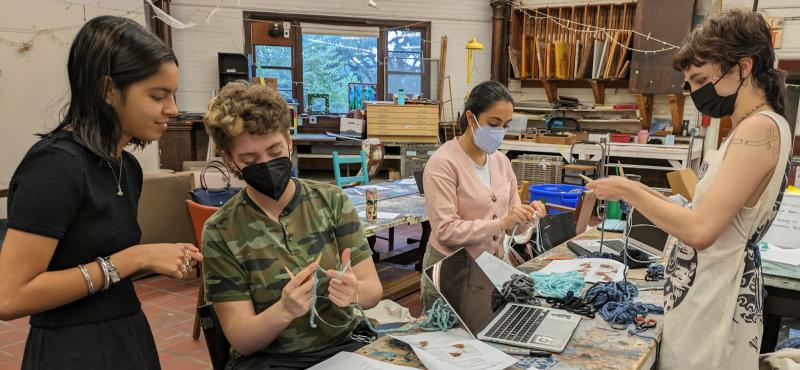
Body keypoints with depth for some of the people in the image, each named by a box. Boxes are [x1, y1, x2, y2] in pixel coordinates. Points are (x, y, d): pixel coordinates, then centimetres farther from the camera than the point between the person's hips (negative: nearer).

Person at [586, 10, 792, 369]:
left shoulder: (760, 128, -19)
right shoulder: (751, 129, 12)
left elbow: (701, 230, -25)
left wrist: (628, 191, -15)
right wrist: (646, 198, 6)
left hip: (712, 304, -9)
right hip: (703, 294, 9)